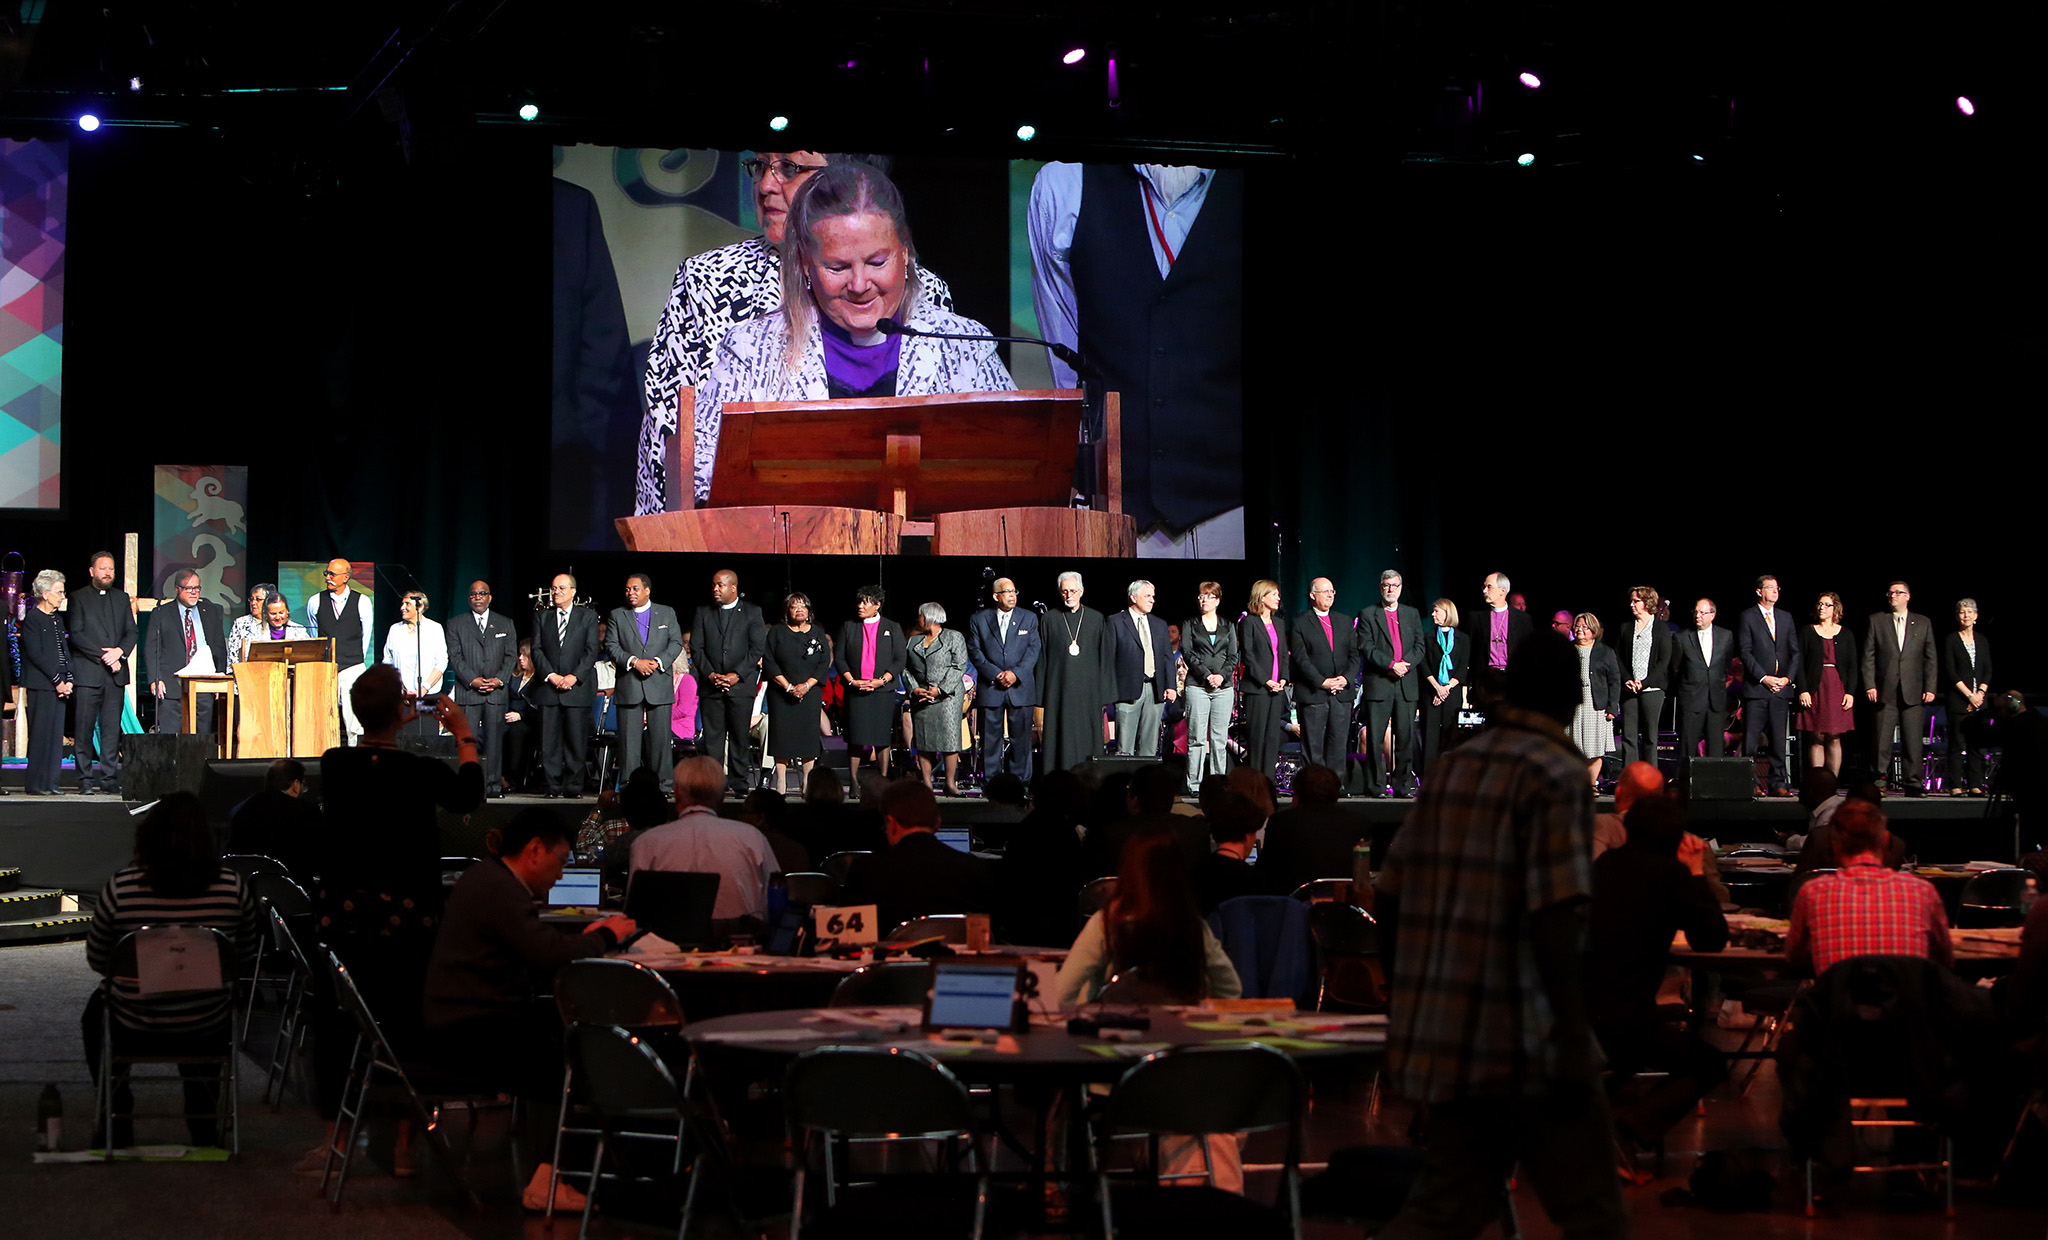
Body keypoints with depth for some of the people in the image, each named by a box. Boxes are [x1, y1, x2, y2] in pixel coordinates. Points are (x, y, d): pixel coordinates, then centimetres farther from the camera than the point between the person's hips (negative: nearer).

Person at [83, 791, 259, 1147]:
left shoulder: (121, 887, -17)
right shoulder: (231, 887, -13)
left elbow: (97, 961, -4)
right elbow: (246, 947, 5)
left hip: (135, 1033, -1)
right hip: (209, 1034, 1)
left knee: (96, 1010, 34)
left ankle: (117, 1125, 35)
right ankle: (203, 1124, 39)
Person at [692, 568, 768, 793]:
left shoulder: (752, 613, 5)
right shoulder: (703, 613, 12)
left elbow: (758, 648, -2)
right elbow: (696, 648, 7)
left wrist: (736, 676, -10)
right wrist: (710, 675, -7)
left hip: (741, 684, -2)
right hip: (710, 686, 2)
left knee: (739, 736, 0)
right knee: (712, 737, -2)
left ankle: (740, 783, 5)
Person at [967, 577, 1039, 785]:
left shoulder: (1029, 619, 11)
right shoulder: (979, 620, 8)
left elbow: (1033, 650, 3)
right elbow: (974, 651, 1)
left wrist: (1016, 673, -12)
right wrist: (996, 674, -10)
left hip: (1020, 688, 1)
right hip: (990, 688, -1)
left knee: (1021, 736, 1)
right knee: (991, 736, -1)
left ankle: (1021, 782, 5)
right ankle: (991, 782, 2)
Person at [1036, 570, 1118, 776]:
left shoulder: (1097, 620, 9)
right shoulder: (1049, 620, 7)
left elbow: (1106, 658, 9)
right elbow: (1041, 659, 6)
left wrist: (1105, 694, 3)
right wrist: (1040, 696, 0)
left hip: (1088, 693, 1)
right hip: (1058, 692, -1)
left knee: (1087, 741, -1)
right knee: (1059, 742, -4)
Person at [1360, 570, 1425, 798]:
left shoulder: (1412, 614, 16)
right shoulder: (1368, 615, 5)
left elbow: (1419, 645, 10)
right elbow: (1367, 648, -5)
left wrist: (1406, 664, -9)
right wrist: (1391, 665, -15)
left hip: (1407, 684, 3)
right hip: (1378, 684, -3)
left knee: (1406, 737, 2)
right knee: (1375, 737, -3)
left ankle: (1403, 784, 7)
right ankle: (1376, 785, 0)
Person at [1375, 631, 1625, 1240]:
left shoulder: (1450, 767, 12)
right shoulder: (1557, 775, -10)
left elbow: (1392, 894, 14)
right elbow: (1553, 915, -20)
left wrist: (1406, 1006, 23)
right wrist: (1573, 1038, -19)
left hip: (1441, 1034, 7)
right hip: (1526, 1040, -7)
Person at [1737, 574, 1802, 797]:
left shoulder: (1786, 617, 16)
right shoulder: (1748, 617, 2)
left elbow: (1795, 652, 13)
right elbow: (1745, 652, -5)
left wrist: (1788, 678, -2)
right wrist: (1763, 678, -13)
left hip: (1781, 687, 4)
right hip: (1756, 687, -4)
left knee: (1778, 739, 3)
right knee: (1751, 739, -5)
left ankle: (1777, 783, 5)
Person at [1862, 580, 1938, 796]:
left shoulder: (1923, 623, 12)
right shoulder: (1876, 621, 9)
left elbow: (1930, 659, 10)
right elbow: (1868, 656, 5)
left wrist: (1930, 688, 2)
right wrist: (1869, 685, -4)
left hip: (1913, 692, 1)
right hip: (1885, 691, -1)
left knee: (1914, 740, -3)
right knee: (1881, 740, -3)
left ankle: (1913, 782, 2)